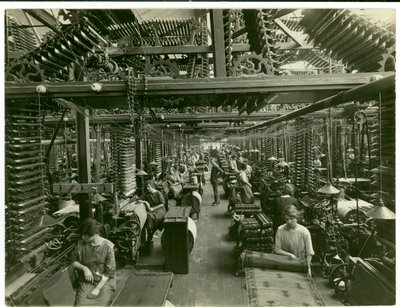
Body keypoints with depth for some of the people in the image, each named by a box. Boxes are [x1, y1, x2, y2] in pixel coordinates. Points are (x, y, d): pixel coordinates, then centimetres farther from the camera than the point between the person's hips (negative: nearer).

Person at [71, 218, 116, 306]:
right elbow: (74, 262, 8)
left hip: (103, 282, -2)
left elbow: (110, 272, -8)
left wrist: (97, 288, -12)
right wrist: (84, 268, -11)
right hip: (85, 282, 2)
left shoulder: (108, 246, -12)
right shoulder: (80, 244, -2)